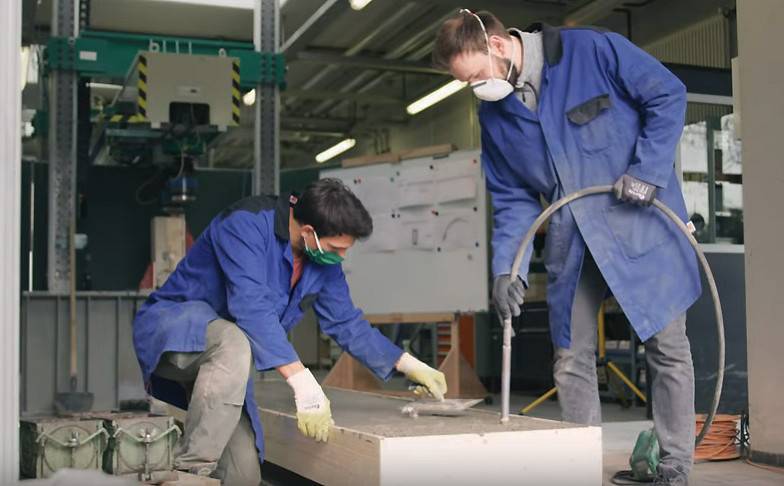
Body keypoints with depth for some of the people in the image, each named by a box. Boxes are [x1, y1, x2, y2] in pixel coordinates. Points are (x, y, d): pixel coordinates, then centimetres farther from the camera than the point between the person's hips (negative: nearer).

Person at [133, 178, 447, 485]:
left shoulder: (323, 260, -3)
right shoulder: (246, 225, -26)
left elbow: (347, 324, 9)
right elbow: (252, 307, -37)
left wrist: (409, 365, 3)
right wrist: (302, 382, -43)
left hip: (220, 362, 7)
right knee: (235, 345, -41)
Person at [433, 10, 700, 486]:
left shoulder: (593, 50, -13)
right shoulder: (494, 114, 3)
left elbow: (668, 95, -7)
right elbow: (513, 198, 4)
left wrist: (646, 170, -17)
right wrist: (508, 267, -8)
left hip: (643, 223, -4)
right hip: (572, 243, 5)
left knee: (667, 348, 2)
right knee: (571, 360, 5)